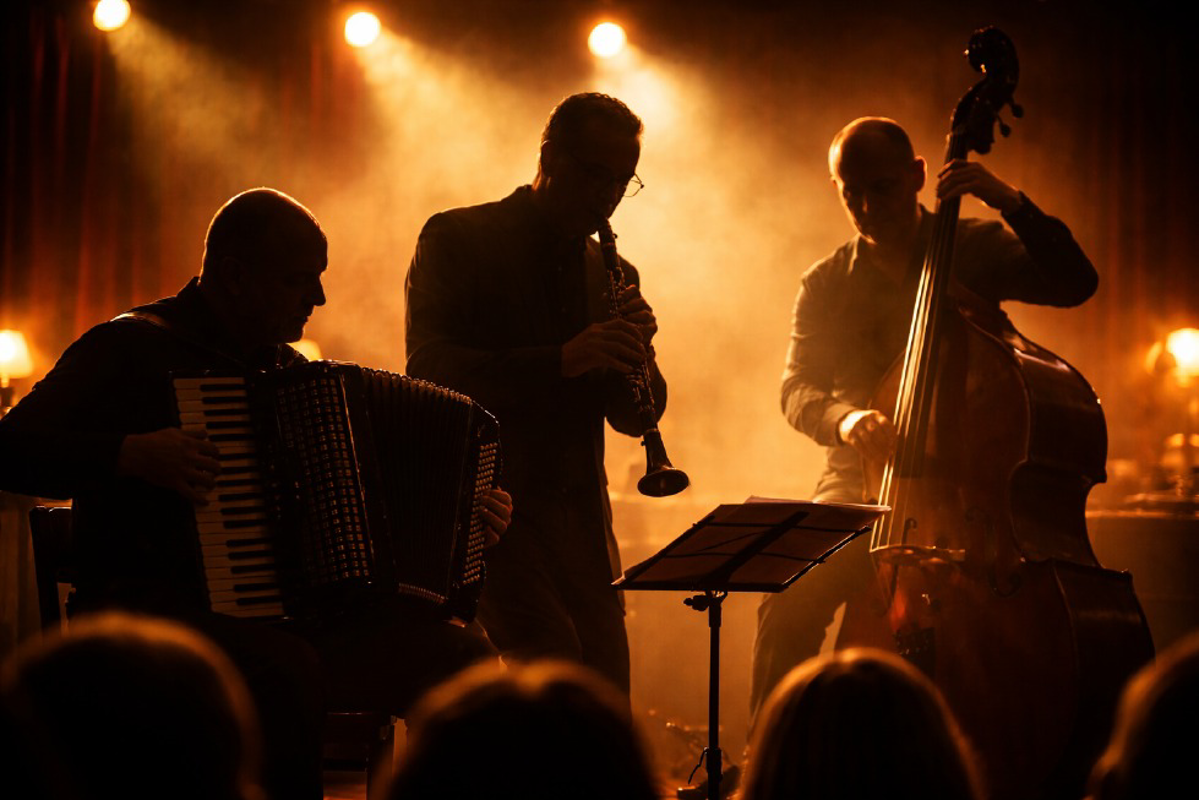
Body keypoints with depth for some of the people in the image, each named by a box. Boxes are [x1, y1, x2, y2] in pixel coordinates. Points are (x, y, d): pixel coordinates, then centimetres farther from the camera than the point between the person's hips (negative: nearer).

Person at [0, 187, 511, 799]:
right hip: (151, 605, -6)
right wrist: (133, 454, -24)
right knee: (286, 670, -38)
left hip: (290, 615, 7)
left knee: (464, 656, -16)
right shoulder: (132, 347, -2)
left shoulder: (287, 366, 20)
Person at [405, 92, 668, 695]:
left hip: (581, 522, 6)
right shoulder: (456, 239, -1)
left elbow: (634, 417, 14)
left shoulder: (612, 273, 16)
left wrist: (635, 350, -8)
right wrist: (561, 360, -26)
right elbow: (428, 369, -15)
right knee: (557, 670, -24)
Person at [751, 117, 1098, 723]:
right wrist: (842, 417, -21)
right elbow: (797, 389, 2)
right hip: (861, 485, 1)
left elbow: (1075, 283, -6)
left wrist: (1012, 204, -18)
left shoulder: (973, 249, 7)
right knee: (791, 600, -24)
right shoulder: (825, 286, 12)